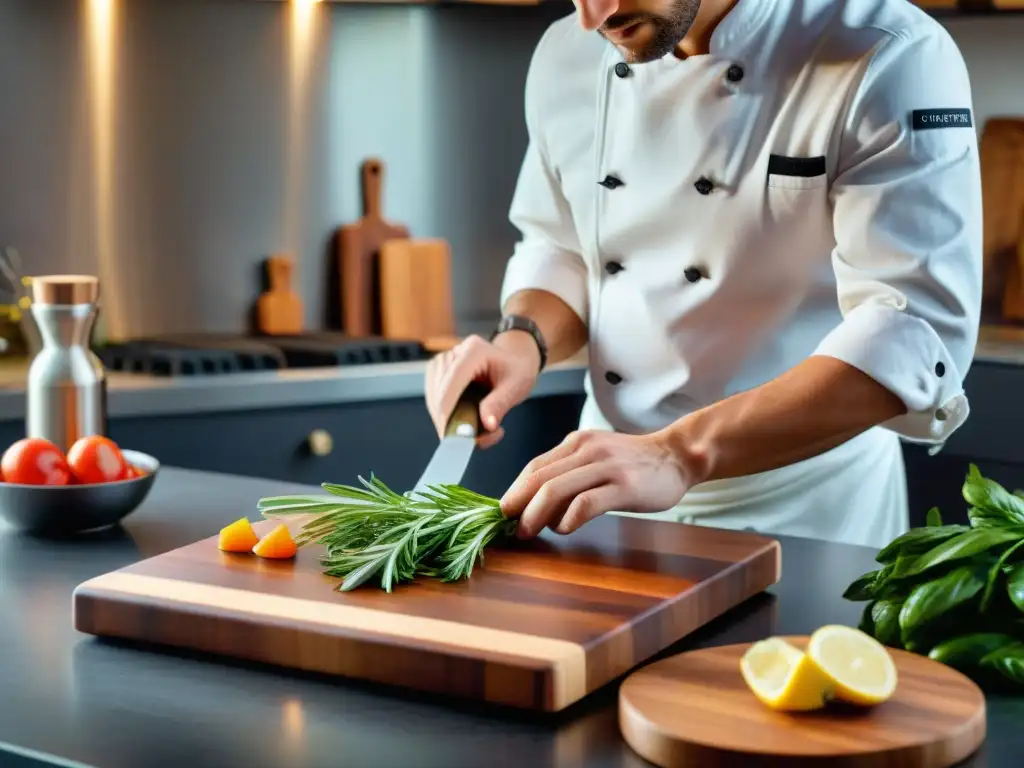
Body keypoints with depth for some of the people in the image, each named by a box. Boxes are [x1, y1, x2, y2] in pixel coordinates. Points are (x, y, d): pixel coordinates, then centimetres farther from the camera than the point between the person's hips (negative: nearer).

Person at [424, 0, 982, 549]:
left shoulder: (891, 60, -20)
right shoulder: (567, 57, -3)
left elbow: (915, 333, -29)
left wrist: (681, 453, -39)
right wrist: (523, 341, -11)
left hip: (799, 512, -4)